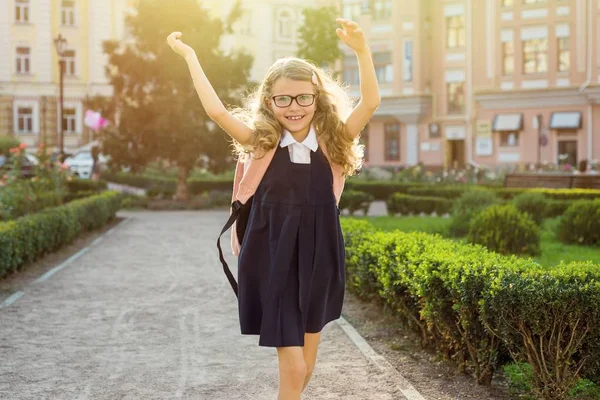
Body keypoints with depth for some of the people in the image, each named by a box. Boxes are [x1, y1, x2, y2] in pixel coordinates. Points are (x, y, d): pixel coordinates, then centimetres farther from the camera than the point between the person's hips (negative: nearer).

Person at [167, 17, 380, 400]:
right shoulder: (262, 144, -3)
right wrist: (189, 55, -5)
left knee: (306, 363, 16)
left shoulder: (332, 142, -2)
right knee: (292, 368, -3)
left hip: (319, 265, 2)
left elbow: (371, 102, -13)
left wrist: (362, 50, -27)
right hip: (274, 267, -2)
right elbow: (217, 111, -10)